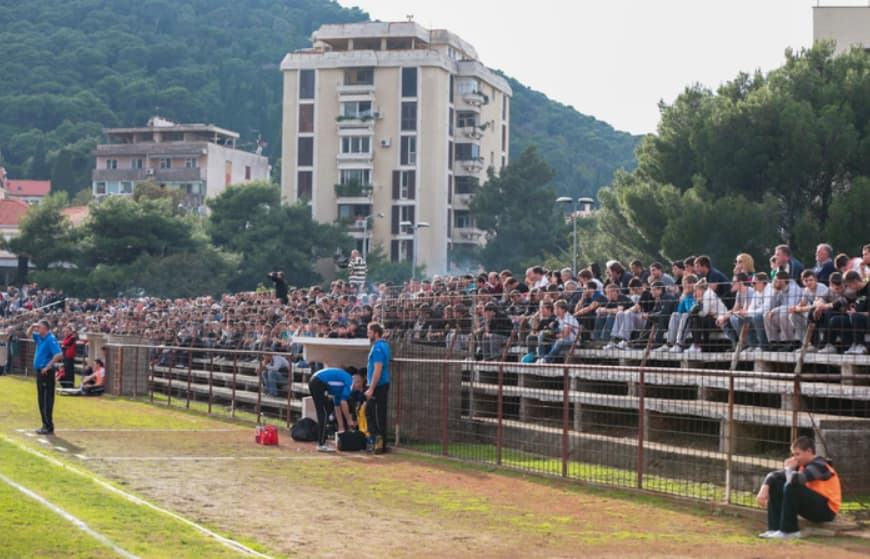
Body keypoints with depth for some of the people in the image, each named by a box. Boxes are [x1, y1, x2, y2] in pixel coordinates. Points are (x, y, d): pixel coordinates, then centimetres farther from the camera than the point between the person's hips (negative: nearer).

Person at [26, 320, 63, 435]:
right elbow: (29, 333, 29)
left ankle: (49, 427, -5)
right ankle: (45, 424, 20)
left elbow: (59, 354, -26)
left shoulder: (51, 339, -16)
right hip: (40, 372, 10)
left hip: (46, 373, -10)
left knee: (46, 401, -7)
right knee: (41, 400, 13)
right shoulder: (40, 337, 12)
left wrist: (48, 367, -22)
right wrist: (32, 326, 7)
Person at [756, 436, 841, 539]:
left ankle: (787, 531, -19)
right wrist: (765, 488, -14)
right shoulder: (801, 465, 7)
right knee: (775, 484, 4)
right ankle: (774, 529, -4)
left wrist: (788, 468, -13)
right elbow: (774, 475, 6)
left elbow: (795, 479, -35)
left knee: (791, 487, -29)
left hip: (827, 510, -9)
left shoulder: (819, 465, -18)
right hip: (812, 506, 9)